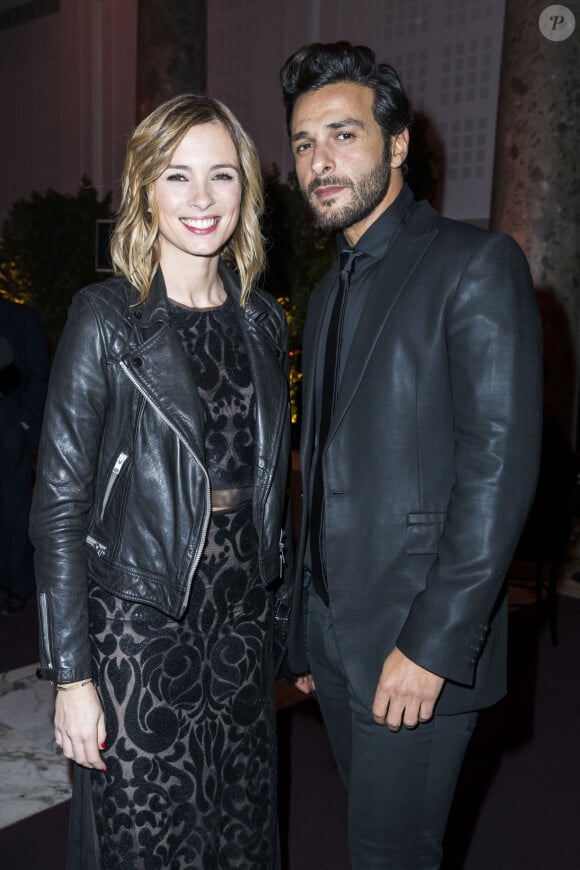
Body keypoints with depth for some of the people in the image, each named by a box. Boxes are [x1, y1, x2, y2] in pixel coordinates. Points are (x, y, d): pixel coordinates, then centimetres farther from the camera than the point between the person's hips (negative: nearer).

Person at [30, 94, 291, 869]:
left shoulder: (262, 320, 5)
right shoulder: (107, 320, -11)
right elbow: (59, 504, -12)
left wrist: (275, 613, 11)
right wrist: (72, 676, -13)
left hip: (242, 612, 5)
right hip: (141, 621, -5)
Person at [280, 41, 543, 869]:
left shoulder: (477, 264, -10)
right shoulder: (329, 293, 14)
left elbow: (501, 465, -17)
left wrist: (432, 645, -19)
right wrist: (307, 629, 13)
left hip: (417, 642, -7)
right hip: (331, 631, 7)